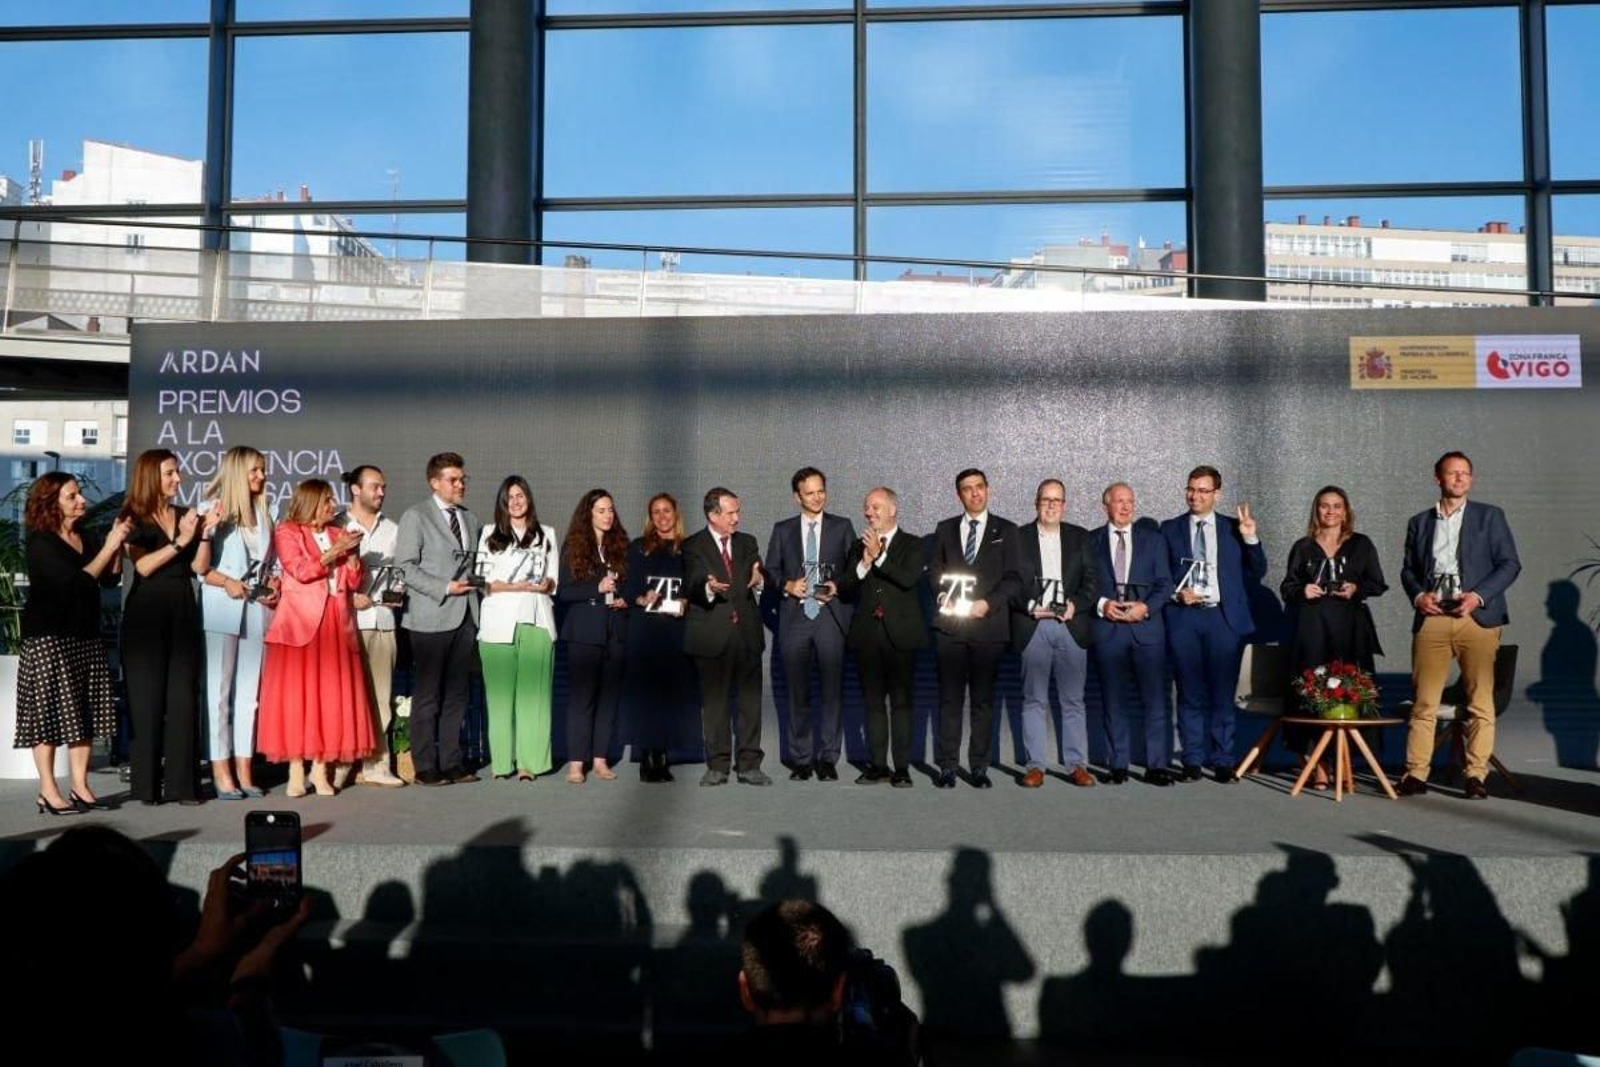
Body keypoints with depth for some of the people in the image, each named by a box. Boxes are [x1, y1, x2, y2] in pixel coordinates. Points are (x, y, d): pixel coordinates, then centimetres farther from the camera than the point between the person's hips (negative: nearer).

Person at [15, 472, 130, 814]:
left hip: (85, 636, 6)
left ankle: (80, 786, 11)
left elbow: (110, 580, 7)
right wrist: (109, 547, -14)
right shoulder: (40, 542, -7)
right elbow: (74, 582, -18)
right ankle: (48, 792, 1)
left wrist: (118, 545, -4)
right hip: (48, 638, -6)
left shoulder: (88, 538, 12)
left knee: (84, 712, 5)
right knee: (49, 712, -4)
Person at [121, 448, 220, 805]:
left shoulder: (186, 516, 12)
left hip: (183, 613, 4)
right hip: (146, 615, -4)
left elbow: (199, 567, 5)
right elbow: (143, 566, -11)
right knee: (147, 697, 0)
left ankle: (182, 783, 4)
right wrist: (179, 541, -16)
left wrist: (205, 533, -7)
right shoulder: (133, 518, 1)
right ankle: (147, 784, 6)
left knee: (183, 696, 1)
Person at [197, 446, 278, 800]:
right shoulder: (214, 511, -3)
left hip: (257, 608, 6)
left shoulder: (262, 515, 14)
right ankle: (221, 771, 3)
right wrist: (227, 583, -18)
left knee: (250, 691, 7)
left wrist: (274, 587, 1)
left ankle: (244, 768, 13)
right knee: (219, 690, -1)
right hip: (222, 608, -5)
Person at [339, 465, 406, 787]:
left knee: (380, 694, 4)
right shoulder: (336, 527, 3)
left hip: (383, 618, 4)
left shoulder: (392, 530, 16)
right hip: (347, 620, -4)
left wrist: (398, 591, 0)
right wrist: (348, 598, -10)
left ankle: (376, 765, 9)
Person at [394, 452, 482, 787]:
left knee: (457, 693, 8)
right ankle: (425, 767, 7)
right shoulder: (415, 516, -1)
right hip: (431, 618, -6)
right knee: (427, 695, 0)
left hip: (465, 617, 6)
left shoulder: (470, 518, 17)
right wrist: (445, 588, -14)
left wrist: (474, 585, 4)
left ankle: (451, 763, 15)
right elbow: (405, 567, -8)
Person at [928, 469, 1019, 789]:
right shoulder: (944, 529, 15)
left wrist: (988, 603, -12)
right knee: (949, 697, 2)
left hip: (988, 624, -1)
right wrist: (943, 597, -6)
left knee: (984, 699, 3)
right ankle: (947, 766, 7)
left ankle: (979, 767, 10)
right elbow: (934, 571, 13)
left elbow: (1012, 578, 1)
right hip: (950, 624, 1)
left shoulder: (1006, 530, 8)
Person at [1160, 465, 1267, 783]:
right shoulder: (1170, 529, 8)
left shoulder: (1234, 528, 10)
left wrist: (1250, 538, -7)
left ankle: (1222, 761, 11)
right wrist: (1176, 594, -10)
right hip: (1184, 617, 0)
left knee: (1223, 694, 3)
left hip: (1224, 618, 0)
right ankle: (1193, 761, 12)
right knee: (1190, 694, 4)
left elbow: (1256, 573, 6)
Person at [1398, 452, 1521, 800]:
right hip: (1431, 618, 2)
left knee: (1480, 701, -2)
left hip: (1477, 619, -1)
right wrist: (1418, 595, -3)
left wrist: (1478, 595, -9)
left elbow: (1510, 563, 4)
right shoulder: (1419, 522, 17)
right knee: (1424, 700, -1)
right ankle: (1416, 774, 2)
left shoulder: (1490, 516, 10)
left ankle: (1476, 775, 5)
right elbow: (1408, 569, 18)